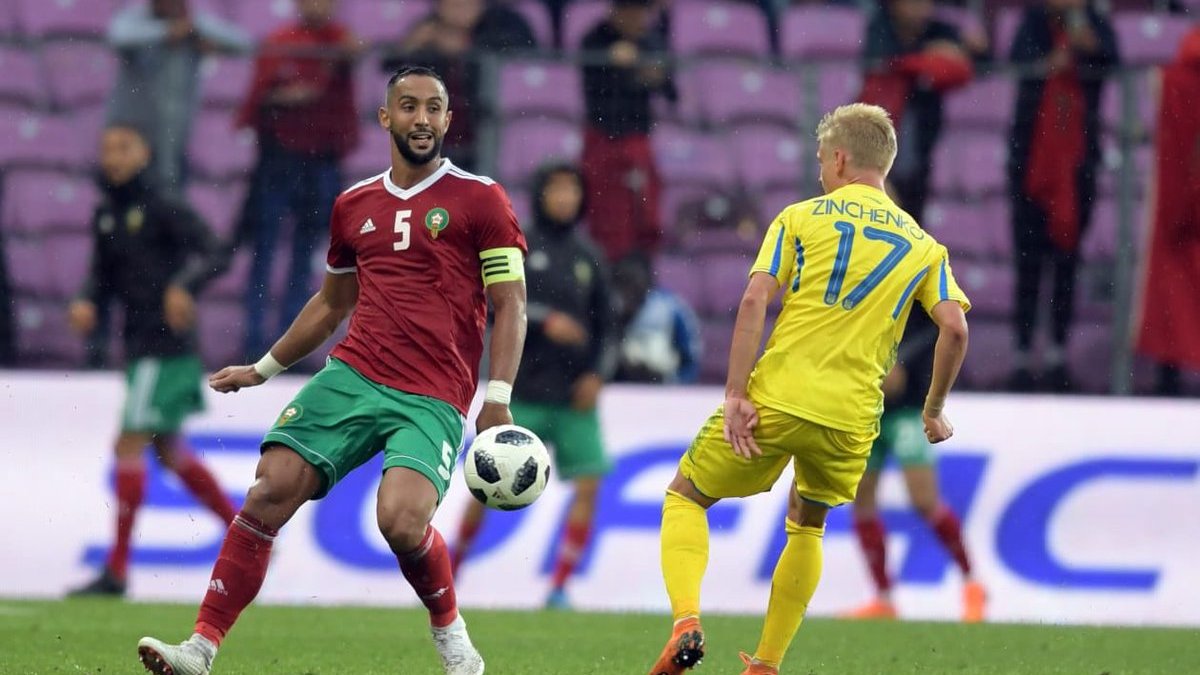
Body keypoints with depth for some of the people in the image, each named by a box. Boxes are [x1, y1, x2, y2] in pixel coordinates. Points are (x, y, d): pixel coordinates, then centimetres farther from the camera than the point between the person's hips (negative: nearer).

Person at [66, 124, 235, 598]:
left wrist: (183, 286, -35)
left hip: (166, 344, -9)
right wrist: (86, 301, -1)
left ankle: (117, 570, -7)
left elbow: (215, 254, -18)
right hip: (139, 346, 9)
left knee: (129, 445, -10)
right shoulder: (106, 215, 12)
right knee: (169, 451, 17)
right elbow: (104, 275, 20)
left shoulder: (162, 209, -11)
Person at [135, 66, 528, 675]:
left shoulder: (479, 199, 1)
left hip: (435, 399, -5)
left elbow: (510, 306, -1)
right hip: (351, 377, 5)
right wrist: (263, 369, 31)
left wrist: (496, 400, -12)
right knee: (270, 490, -12)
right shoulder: (355, 206, 16)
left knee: (401, 520, -26)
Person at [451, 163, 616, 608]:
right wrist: (545, 321, -23)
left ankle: (560, 587, -3)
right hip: (522, 392, -3)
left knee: (588, 484, -9)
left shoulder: (588, 258, 11)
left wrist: (597, 374, -1)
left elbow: (606, 327, 15)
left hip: (574, 397, 3)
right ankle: (451, 567, 18)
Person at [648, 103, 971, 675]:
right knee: (807, 525, 27)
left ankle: (686, 622, -10)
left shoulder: (801, 218, 5)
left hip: (775, 397, -3)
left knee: (685, 497, 14)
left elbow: (754, 301, -7)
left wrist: (735, 394, -10)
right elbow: (955, 328, 2)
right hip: (850, 419, 3)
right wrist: (934, 411, 14)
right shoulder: (923, 244, 12)